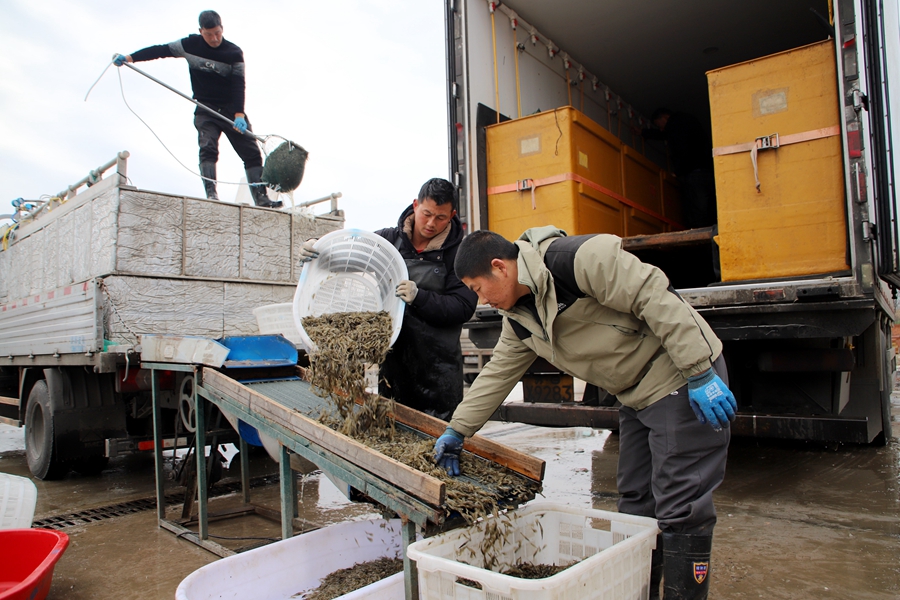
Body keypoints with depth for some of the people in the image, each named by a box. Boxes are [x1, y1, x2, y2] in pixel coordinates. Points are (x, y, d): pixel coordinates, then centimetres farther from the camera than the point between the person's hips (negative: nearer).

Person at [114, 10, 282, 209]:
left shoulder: (234, 53, -6)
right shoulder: (191, 44, 0)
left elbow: (238, 85, -15)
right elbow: (161, 50, 4)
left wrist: (239, 114, -28)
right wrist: (129, 57, -4)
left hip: (231, 110, 0)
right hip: (205, 110, 0)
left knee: (251, 153, -6)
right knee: (208, 149, -18)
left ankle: (261, 199, -6)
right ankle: (211, 195, -24)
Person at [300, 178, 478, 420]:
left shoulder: (459, 254, -4)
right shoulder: (388, 239, 5)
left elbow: (463, 307, -10)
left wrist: (419, 298, -23)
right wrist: (315, 248, -6)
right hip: (391, 359, 4)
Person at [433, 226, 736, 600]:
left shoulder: (578, 259, -24)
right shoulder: (519, 317, 5)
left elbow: (656, 299, -25)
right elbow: (498, 374, 13)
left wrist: (700, 374, -25)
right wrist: (457, 431, 12)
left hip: (683, 380, -9)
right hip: (638, 395, 9)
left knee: (680, 508, -6)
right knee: (635, 502, 16)